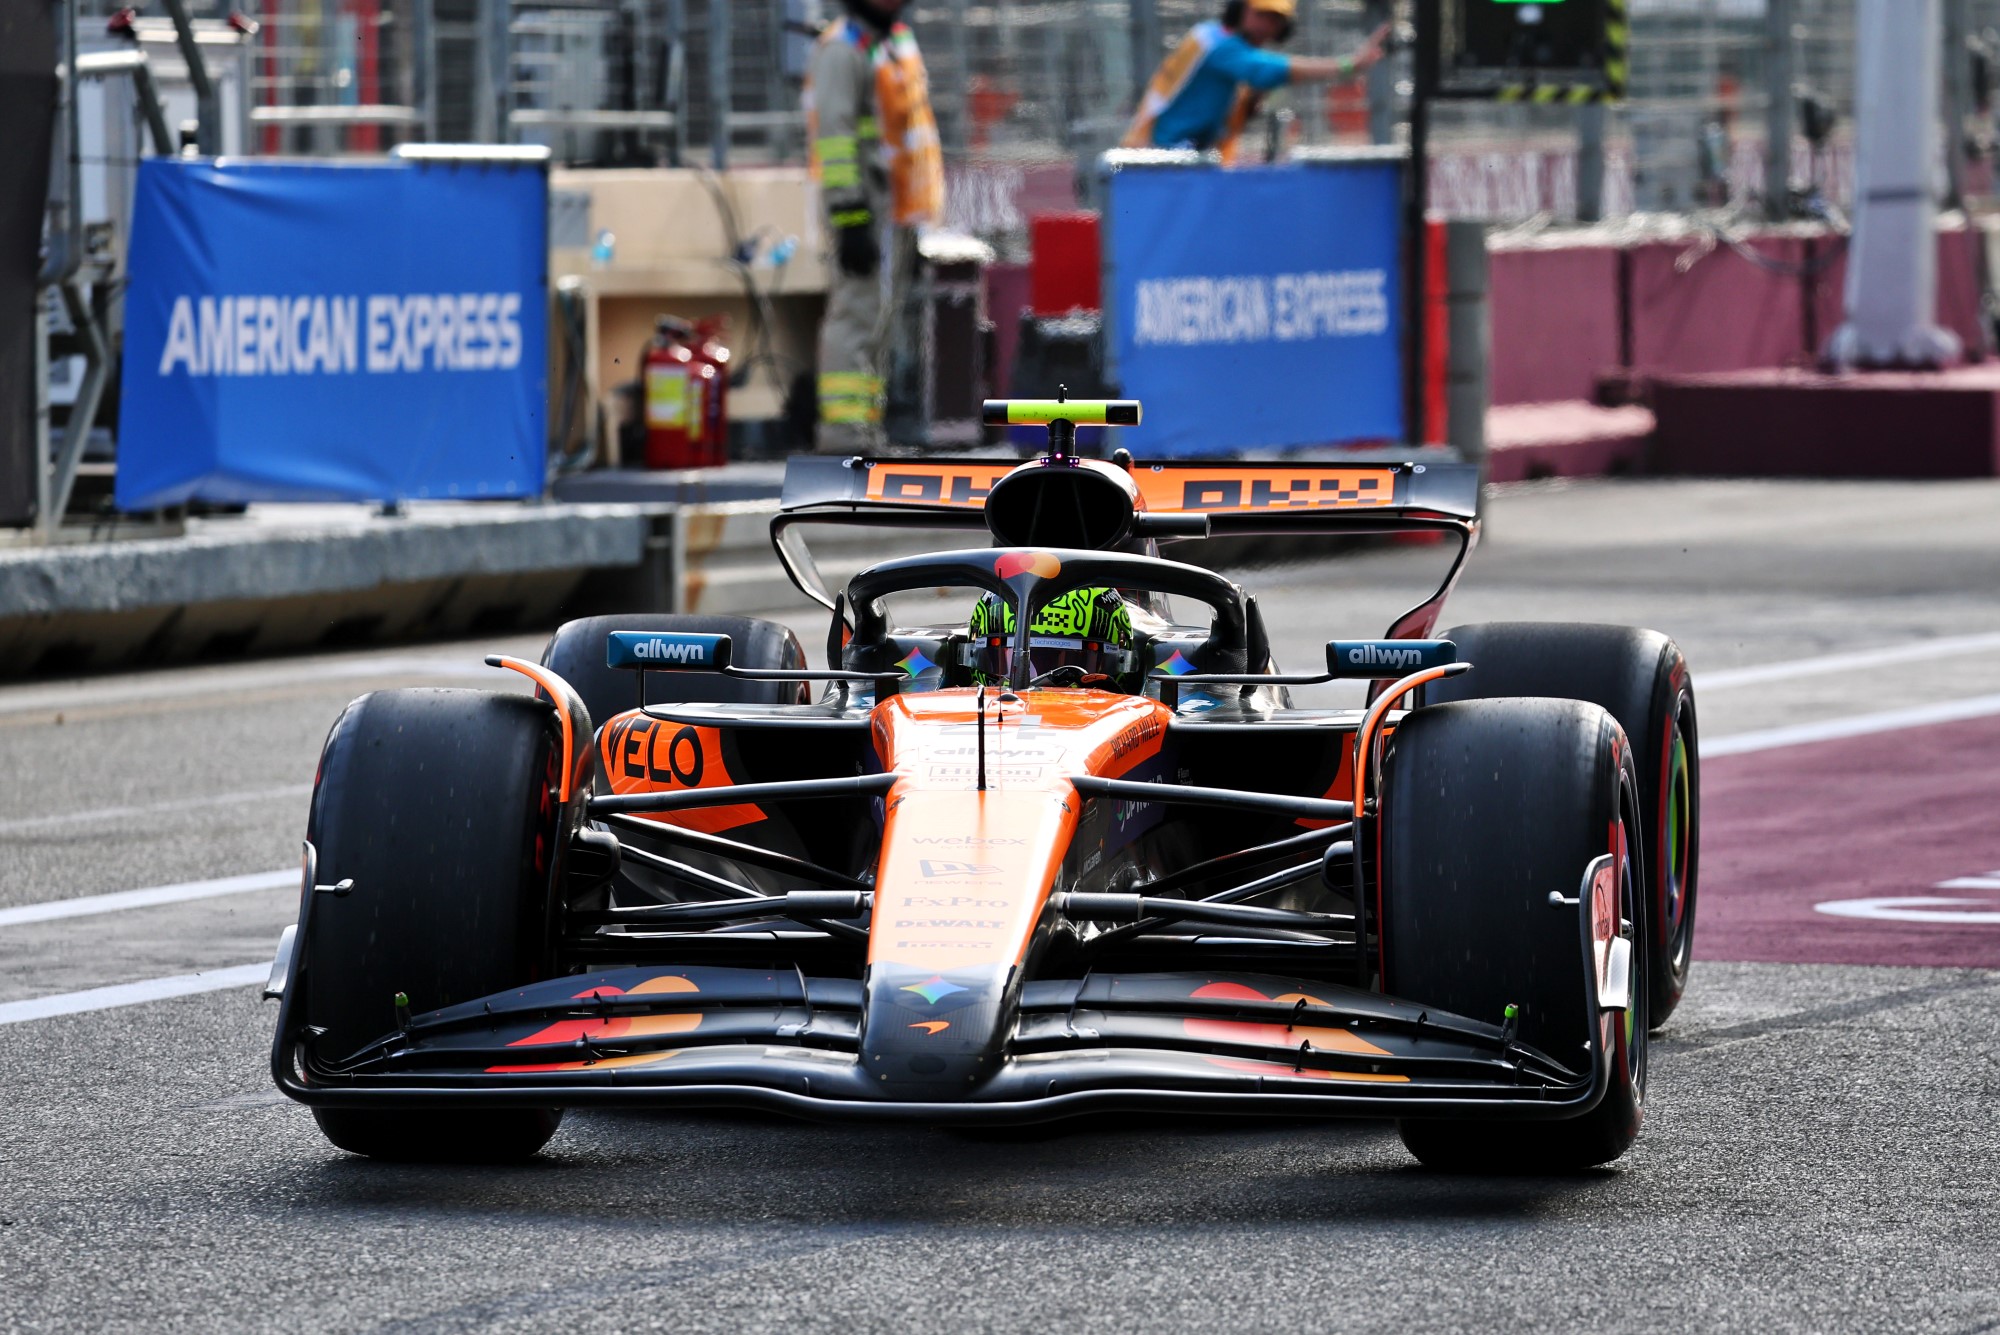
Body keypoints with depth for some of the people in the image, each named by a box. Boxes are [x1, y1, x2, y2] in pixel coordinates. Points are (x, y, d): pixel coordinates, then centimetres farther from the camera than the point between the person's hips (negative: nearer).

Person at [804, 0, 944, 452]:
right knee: (857, 315, -13)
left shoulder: (899, 42, 19)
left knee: (881, 322, 10)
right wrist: (850, 221, -24)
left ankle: (866, 429, 13)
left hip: (897, 212, 9)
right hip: (863, 210, -9)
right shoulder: (842, 50, -10)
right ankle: (843, 430, -15)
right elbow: (834, 137, -17)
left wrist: (917, 225, 24)